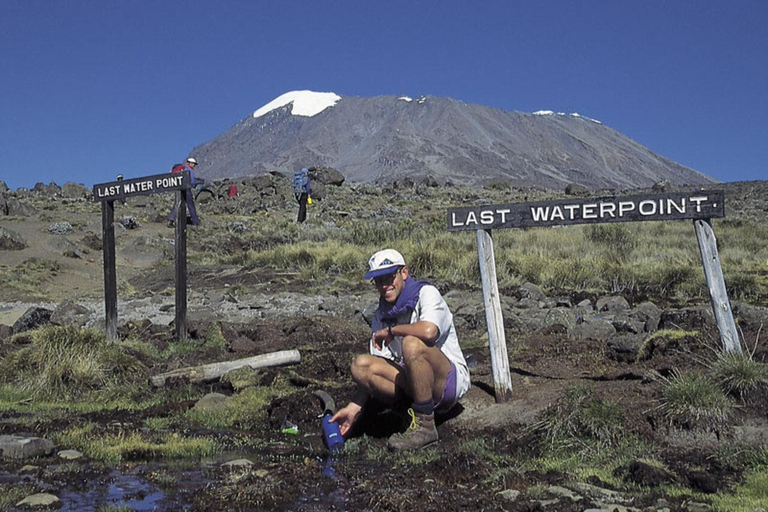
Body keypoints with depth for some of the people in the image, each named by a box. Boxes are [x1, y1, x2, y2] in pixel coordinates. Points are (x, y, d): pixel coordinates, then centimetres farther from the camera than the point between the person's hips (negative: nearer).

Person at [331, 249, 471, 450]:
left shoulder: (426, 293, -10)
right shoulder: (381, 315, 8)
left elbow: (429, 331, -34)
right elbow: (373, 374, 8)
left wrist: (391, 331, -17)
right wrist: (354, 408, -3)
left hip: (450, 379, -6)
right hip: (414, 384, 6)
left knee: (412, 344, -34)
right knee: (361, 365, -15)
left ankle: (424, 425, -22)